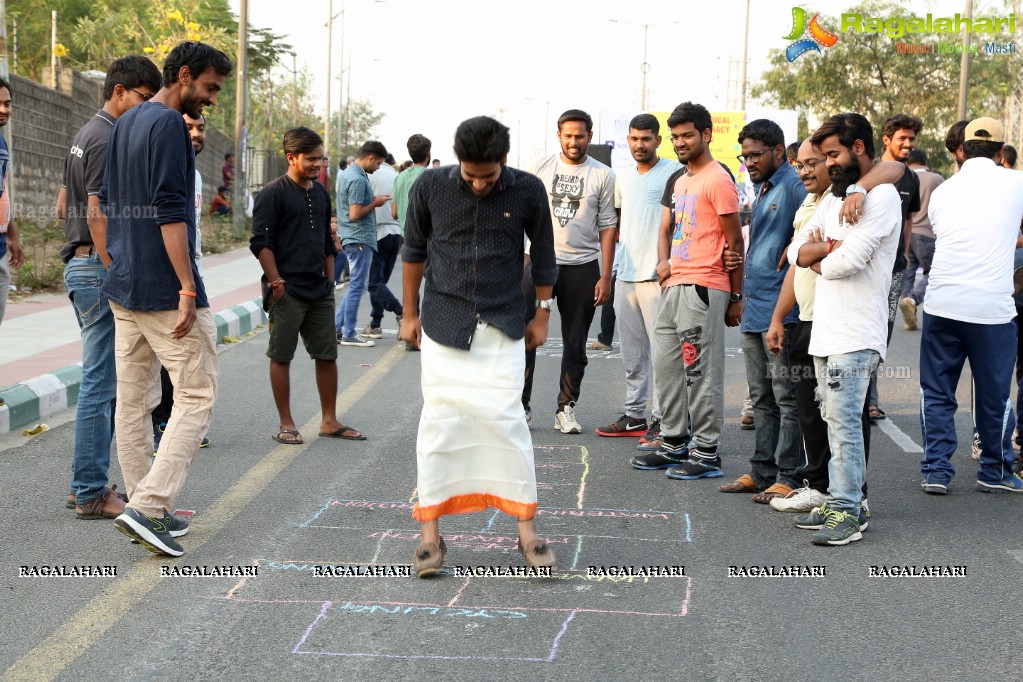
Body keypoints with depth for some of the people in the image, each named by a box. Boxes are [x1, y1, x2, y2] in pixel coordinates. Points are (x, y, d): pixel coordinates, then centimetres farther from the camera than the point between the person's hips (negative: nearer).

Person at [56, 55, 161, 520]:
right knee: (102, 382, -6)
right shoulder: (110, 140, -14)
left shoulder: (86, 134, 18)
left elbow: (64, 205, 24)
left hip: (81, 265, 11)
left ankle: (86, 482, 21)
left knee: (101, 380, 15)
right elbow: (97, 215, -21)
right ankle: (91, 494, -1)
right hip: (101, 270, -11)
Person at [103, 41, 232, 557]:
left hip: (123, 287, 9)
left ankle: (147, 509, 17)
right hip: (164, 287, -9)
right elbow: (171, 212, -20)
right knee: (197, 395, -4)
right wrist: (188, 290, -20)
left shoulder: (123, 125, 16)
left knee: (132, 398, 10)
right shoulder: (169, 126, -13)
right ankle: (147, 506, -11)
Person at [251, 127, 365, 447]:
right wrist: (275, 282, -15)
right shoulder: (273, 193, -7)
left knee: (327, 354, 8)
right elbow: (261, 242, -11)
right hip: (287, 292, -7)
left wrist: (329, 281, 17)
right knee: (281, 356, 2)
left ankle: (329, 421, 18)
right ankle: (286, 424, 9)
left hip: (319, 292, 7)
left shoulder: (321, 193, 14)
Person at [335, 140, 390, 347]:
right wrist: (375, 203, -10)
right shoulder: (358, 180, -19)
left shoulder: (346, 174, 14)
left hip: (351, 237, 10)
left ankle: (336, 328, 18)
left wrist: (373, 199, 11)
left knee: (356, 285, 16)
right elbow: (355, 214, -23)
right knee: (357, 286, -3)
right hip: (359, 239, -10)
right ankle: (349, 334, 3)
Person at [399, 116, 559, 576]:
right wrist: (409, 313, 11)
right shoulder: (431, 187, -6)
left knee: (507, 420, -4)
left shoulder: (527, 191, -6)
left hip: (502, 329, 0)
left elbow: (543, 255, 8)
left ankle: (526, 529, 6)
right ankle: (430, 534, 7)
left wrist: (542, 315, 11)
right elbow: (414, 250, 7)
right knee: (439, 423, -1)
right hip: (443, 326, 0)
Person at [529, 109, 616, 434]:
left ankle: (566, 409, 15)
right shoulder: (541, 168, 4)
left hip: (582, 266, 0)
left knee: (575, 343, 7)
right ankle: (520, 403, 4)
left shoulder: (603, 175, 2)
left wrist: (605, 277, -4)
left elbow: (607, 228, 1)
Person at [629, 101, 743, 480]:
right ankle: (674, 444, 23)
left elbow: (735, 241, -9)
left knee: (701, 371, -6)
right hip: (674, 285, 9)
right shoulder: (676, 181, 18)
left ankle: (707, 454, 0)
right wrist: (664, 262, 3)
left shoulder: (718, 180, -9)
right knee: (665, 364, 13)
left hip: (703, 288, -9)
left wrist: (736, 297, -8)